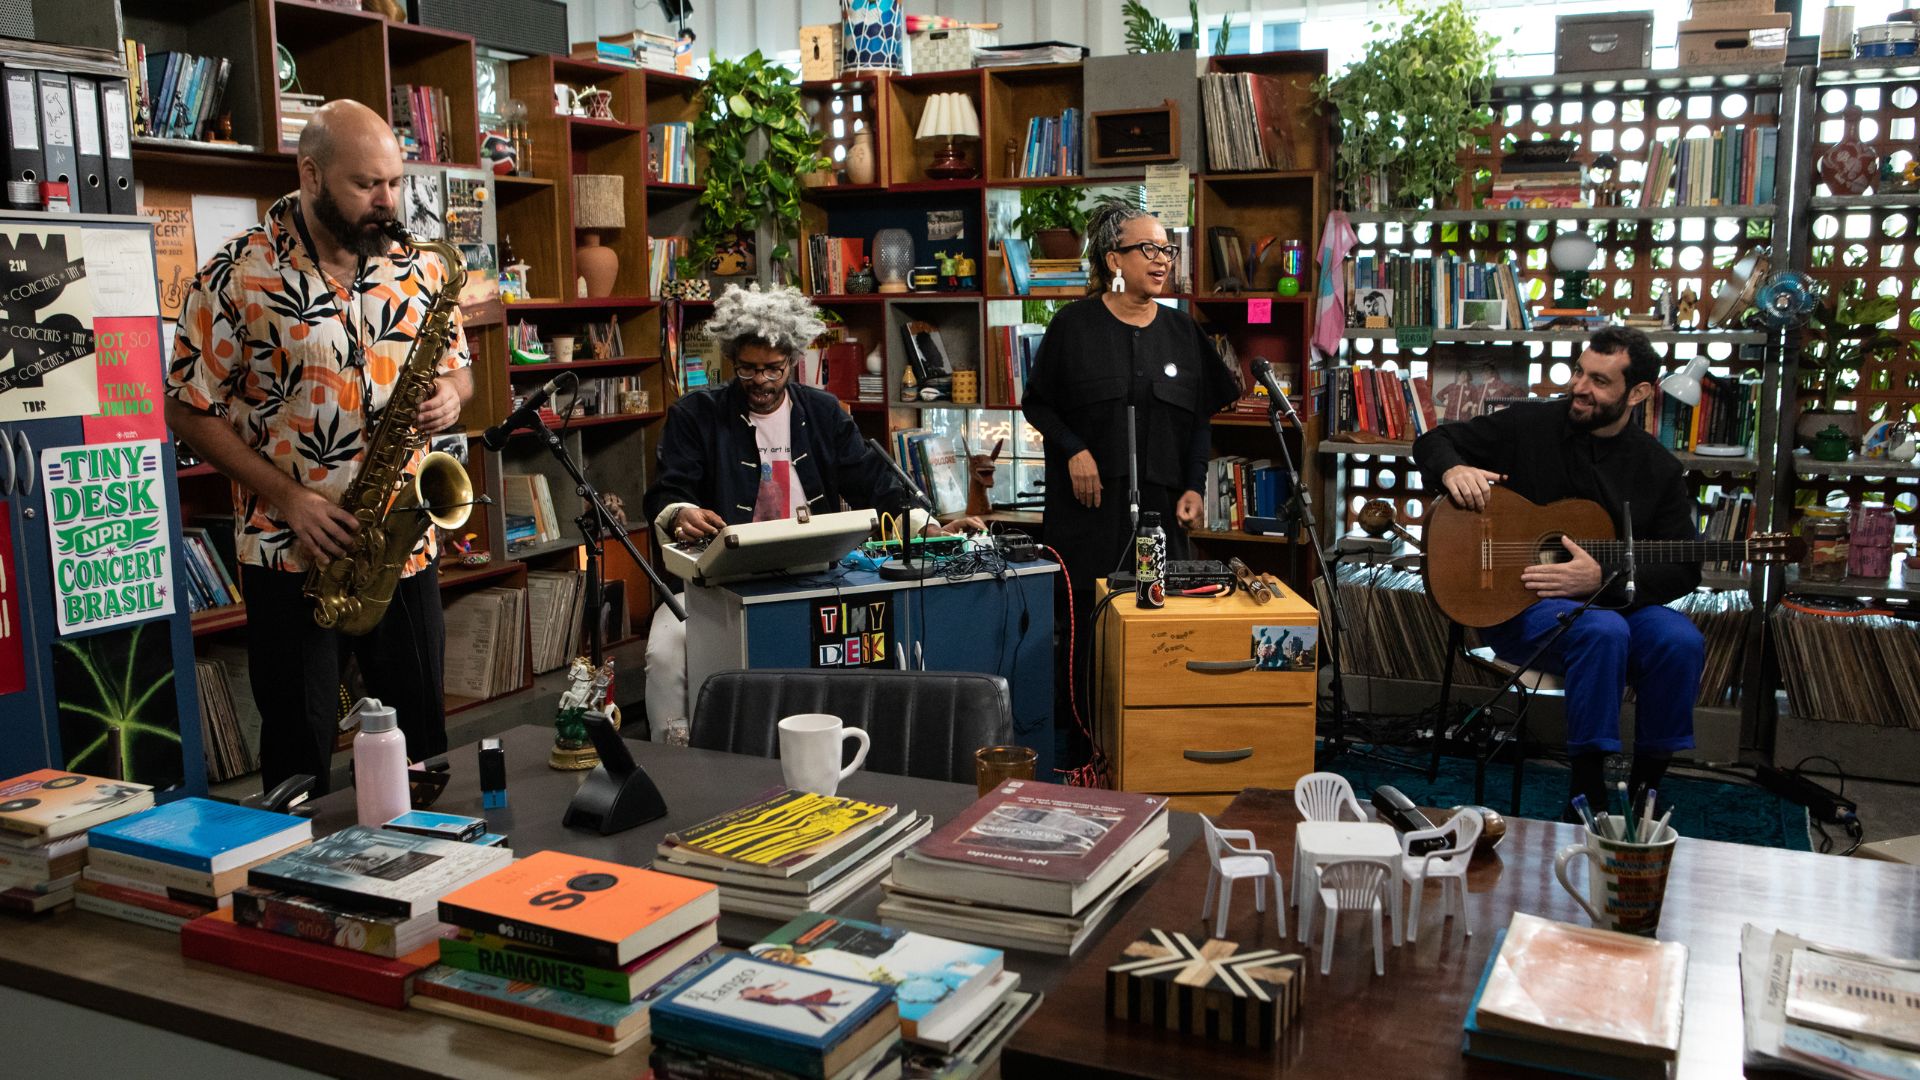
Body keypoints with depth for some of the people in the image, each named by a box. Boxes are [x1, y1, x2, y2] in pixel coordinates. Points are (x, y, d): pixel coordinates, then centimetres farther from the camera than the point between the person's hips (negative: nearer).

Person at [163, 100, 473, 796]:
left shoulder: (416, 269, 4)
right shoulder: (238, 274, -9)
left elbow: (457, 366, 16)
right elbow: (189, 409, -6)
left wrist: (449, 394, -9)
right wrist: (288, 497, -15)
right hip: (290, 555, -3)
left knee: (422, 736, 13)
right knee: (301, 752, 8)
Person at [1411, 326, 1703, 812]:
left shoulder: (1658, 469, 3)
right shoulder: (1528, 424, -2)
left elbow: (1683, 570, 1)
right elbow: (1433, 442, 6)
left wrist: (1604, 579, -18)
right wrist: (1453, 470, -20)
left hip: (1610, 602, 3)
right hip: (1515, 606, -3)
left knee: (1681, 641, -28)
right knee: (1603, 632, -35)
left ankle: (1645, 791, -10)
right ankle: (1587, 798, -25)